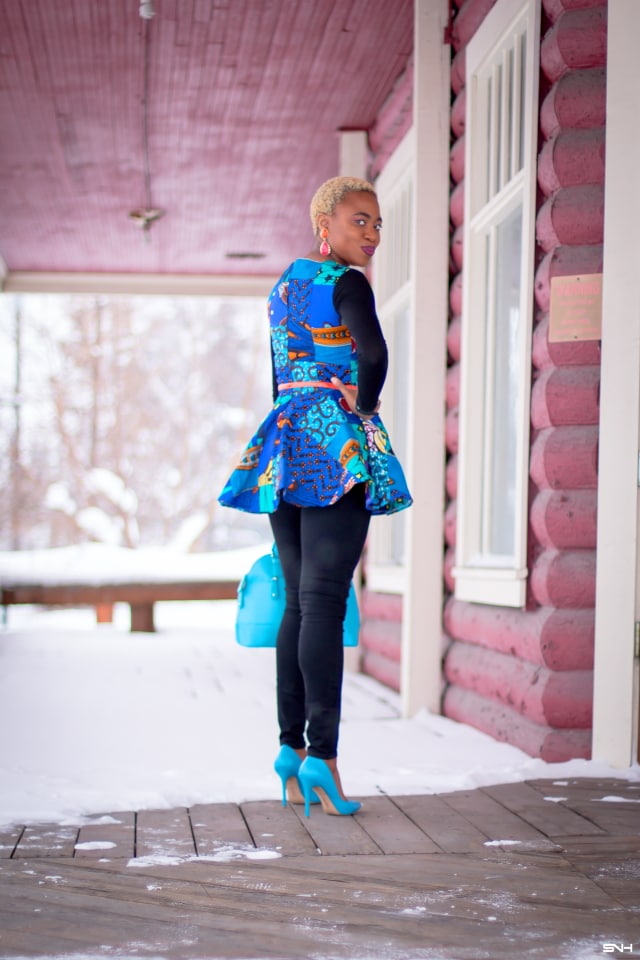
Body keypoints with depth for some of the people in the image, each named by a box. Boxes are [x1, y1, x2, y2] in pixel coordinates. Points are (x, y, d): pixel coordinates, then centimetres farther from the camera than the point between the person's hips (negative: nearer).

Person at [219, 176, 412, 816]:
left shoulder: (284, 286, 20)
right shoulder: (346, 283, -7)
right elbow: (373, 354, -25)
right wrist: (362, 404, -8)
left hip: (288, 439, 8)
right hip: (339, 442, -8)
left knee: (299, 601, 10)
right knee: (324, 601, -12)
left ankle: (290, 746, 11)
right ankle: (322, 752, -14)